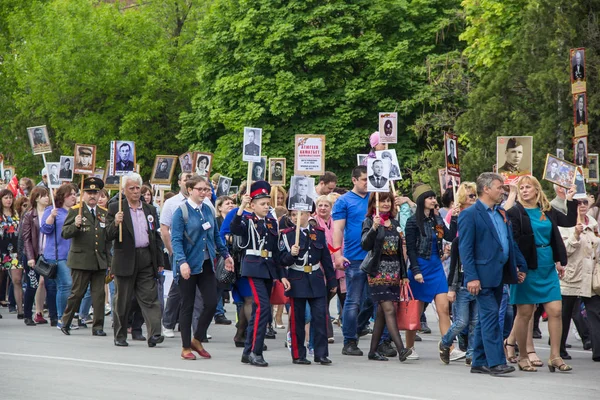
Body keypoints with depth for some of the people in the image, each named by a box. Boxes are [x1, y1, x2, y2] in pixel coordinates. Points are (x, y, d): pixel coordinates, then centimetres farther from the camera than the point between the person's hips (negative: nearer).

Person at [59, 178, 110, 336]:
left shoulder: (104, 212, 13)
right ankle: (65, 322, 17)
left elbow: (109, 237, 17)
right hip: (81, 261, -4)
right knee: (77, 293, 1)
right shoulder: (75, 211, 0)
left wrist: (108, 258, 11)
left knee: (99, 295, 1)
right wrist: (75, 225, -25)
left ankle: (98, 327, 6)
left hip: (100, 262, 4)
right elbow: (65, 233, -6)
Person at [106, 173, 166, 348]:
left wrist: (160, 261, 13)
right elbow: (109, 236, -5)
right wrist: (116, 223, -25)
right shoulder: (115, 208, 1)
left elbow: (156, 237, 18)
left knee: (150, 298, -7)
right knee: (123, 301, 5)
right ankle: (120, 336, 15)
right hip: (125, 260, -3)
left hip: (147, 260, 3)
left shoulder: (150, 210, 14)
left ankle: (154, 334, -15)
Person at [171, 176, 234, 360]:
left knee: (211, 303, -2)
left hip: (206, 264, 5)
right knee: (187, 306, 3)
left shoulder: (208, 210, 9)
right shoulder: (181, 211, -9)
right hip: (188, 265, -5)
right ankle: (186, 348, 12)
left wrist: (225, 255, 18)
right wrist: (182, 262, -25)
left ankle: (197, 340, 16)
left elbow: (216, 235, 19)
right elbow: (176, 240, -15)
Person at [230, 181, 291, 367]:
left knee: (258, 310, 9)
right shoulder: (248, 220, -3)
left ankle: (248, 352, 16)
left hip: (269, 269, 7)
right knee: (263, 307, -17)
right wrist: (241, 208, -34)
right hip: (254, 267, -7)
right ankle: (255, 352, -15)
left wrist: (282, 275, 13)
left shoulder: (272, 222, 14)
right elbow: (234, 229, -26)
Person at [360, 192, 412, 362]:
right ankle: (401, 349, -23)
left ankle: (373, 351, 12)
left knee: (382, 312, 7)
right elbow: (365, 245, -15)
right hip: (378, 271, -6)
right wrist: (374, 228, -29)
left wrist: (404, 274, 18)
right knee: (389, 310, -14)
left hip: (394, 272, 6)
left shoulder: (394, 223, 16)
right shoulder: (369, 222, -2)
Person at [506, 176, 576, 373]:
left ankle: (555, 357, 5)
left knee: (555, 311, -1)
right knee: (525, 313, 1)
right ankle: (523, 356, 12)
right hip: (527, 268, -5)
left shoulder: (547, 211, 11)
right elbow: (511, 241, -10)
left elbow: (570, 221, 19)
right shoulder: (515, 212, -4)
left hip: (548, 268, 5)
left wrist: (570, 200, 11)